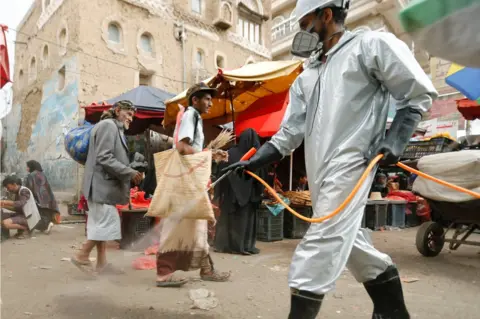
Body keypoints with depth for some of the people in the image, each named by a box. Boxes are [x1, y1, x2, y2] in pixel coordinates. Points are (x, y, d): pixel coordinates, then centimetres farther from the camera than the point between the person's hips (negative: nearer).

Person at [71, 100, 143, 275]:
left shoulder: (115, 128, 20)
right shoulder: (108, 125, -11)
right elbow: (104, 158, -20)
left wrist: (130, 173, 9)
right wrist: (130, 173, -18)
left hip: (105, 184, 10)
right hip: (102, 183, -10)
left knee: (102, 223, 10)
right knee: (107, 222, -7)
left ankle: (101, 263, 16)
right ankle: (82, 257, 5)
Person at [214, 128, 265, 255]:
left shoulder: (231, 153, -5)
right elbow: (261, 177, -1)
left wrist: (219, 191, 1)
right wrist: (259, 193, 6)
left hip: (231, 192, 0)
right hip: (249, 193, 0)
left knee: (229, 218, 9)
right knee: (247, 219, 9)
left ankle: (226, 245, 14)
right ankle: (246, 246, 11)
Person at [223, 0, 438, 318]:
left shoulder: (371, 44, -1)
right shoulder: (307, 76, 18)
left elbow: (420, 93, 1)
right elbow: (291, 131, 14)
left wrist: (396, 139, -12)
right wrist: (255, 160, 6)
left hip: (350, 163, -7)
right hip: (319, 170, 8)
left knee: (323, 242, -12)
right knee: (346, 239, 13)